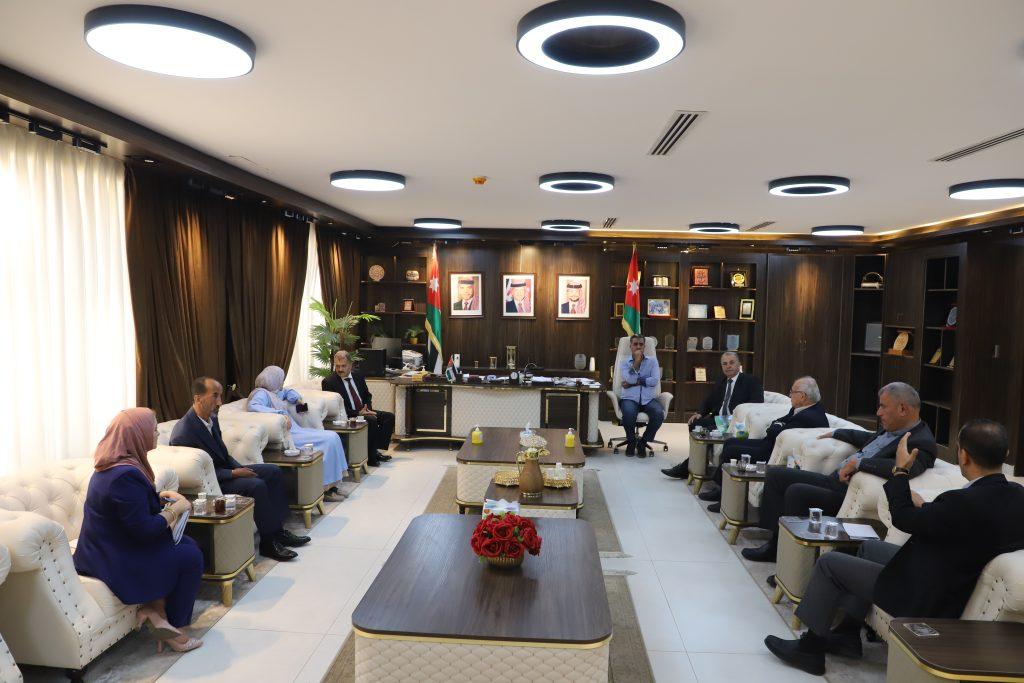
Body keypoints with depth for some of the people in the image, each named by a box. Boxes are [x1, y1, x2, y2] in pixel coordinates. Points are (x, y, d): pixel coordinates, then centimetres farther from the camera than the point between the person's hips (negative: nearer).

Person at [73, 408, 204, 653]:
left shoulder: (110, 466, 5)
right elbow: (144, 530, -27)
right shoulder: (126, 475, -28)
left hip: (105, 549, 10)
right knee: (190, 558, -3)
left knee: (187, 544, 10)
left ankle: (155, 609, 6)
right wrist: (175, 510, -12)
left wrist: (160, 496, 7)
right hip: (116, 561, -10)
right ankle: (171, 623, 12)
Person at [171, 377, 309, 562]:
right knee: (257, 485, -27)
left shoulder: (212, 418, 2)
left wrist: (240, 468, -2)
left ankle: (277, 529, 4)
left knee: (274, 471, 2)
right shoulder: (183, 432, -25)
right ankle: (268, 542, -14)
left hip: (224, 471, 9)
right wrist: (234, 473, -20)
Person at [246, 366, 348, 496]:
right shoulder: (261, 393, -6)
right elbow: (251, 406, -27)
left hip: (295, 430, 10)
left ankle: (331, 486, -7)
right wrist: (280, 413, -32)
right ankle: (326, 488, -15)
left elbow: (287, 391, 42)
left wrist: (296, 398, 18)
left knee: (333, 437, -3)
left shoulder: (271, 393, 22)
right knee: (329, 439, -20)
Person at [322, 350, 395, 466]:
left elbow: (368, 395, 17)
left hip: (363, 411, 7)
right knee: (372, 420, -30)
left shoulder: (358, 375, 7)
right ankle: (370, 457, -20)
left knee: (389, 416, -6)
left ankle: (376, 450, -6)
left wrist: (368, 409, -5)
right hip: (348, 416, -7)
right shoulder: (328, 382, -11)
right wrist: (358, 413, -22)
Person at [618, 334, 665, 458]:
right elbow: (629, 380, -8)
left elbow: (655, 380, -4)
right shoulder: (624, 362, 10)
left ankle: (643, 443, -6)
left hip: (648, 398, 1)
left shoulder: (652, 361, 12)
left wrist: (635, 382, -7)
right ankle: (631, 441, -4)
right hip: (630, 398, -1)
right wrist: (637, 361, -9)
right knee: (629, 413, -37)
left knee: (659, 414, -31)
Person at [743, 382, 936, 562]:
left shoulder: (922, 442, -16)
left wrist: (857, 462, -31)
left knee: (796, 492, -29)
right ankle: (777, 540, 4)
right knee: (775, 474, 5)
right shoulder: (890, 430, 12)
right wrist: (835, 433, 43)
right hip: (835, 480, 10)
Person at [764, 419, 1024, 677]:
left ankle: (810, 647, 17)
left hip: (926, 599, -9)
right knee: (869, 547, 26)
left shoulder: (965, 502, -33)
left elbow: (903, 518, -16)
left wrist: (901, 471, -6)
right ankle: (848, 633, 33)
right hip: (958, 585, 9)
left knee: (829, 563, 2)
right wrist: (924, 508, 9)